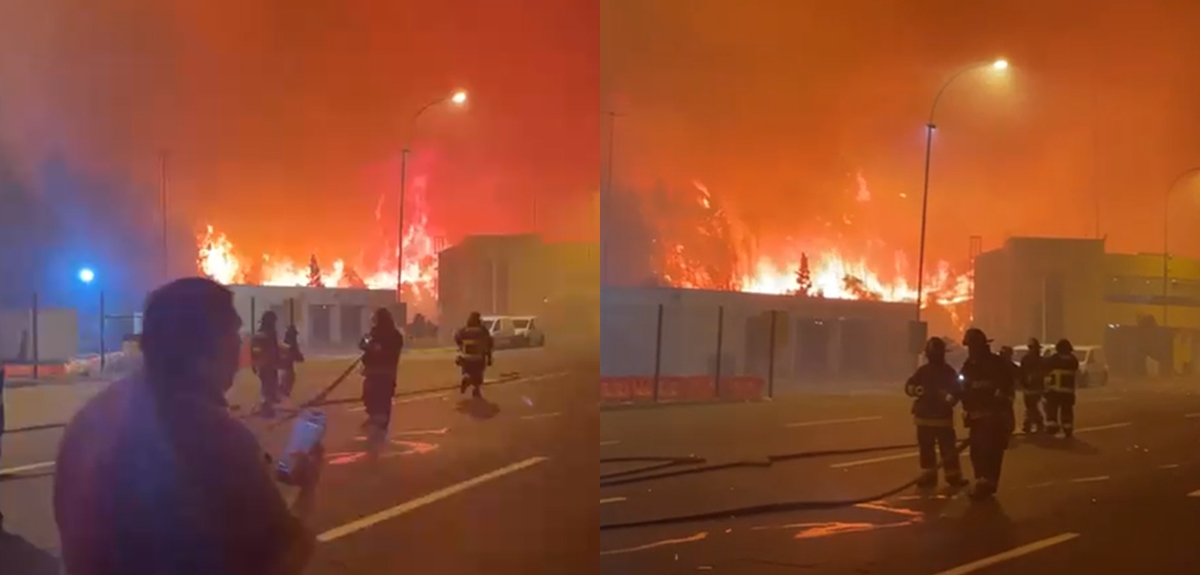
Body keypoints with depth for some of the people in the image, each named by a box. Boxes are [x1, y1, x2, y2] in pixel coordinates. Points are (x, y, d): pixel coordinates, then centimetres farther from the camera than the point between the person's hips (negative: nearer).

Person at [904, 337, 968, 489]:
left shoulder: (949, 372, -1)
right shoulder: (922, 371, 7)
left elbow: (956, 391, -4)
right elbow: (909, 386, 5)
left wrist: (949, 397, -25)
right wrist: (916, 389, -17)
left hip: (943, 417, -3)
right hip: (924, 416, 3)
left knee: (948, 448, -4)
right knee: (926, 448, 6)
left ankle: (953, 476, 3)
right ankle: (928, 475, 14)